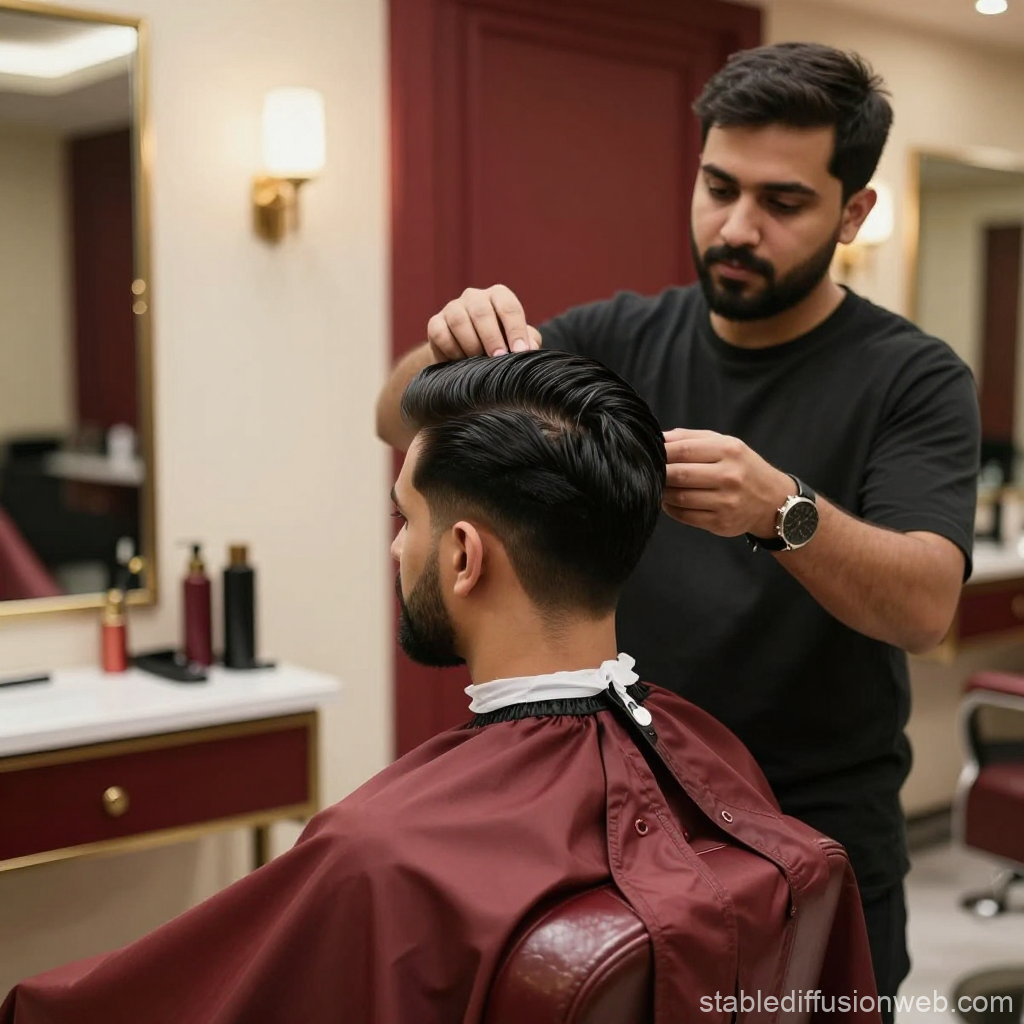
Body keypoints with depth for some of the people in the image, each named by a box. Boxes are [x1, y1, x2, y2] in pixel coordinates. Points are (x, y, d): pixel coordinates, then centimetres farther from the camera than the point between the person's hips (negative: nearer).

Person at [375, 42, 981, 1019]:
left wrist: (783, 510, -42)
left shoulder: (914, 380, -10)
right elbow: (402, 425, -6)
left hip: (817, 838, -2)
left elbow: (923, 605, -23)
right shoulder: (618, 339, -1)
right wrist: (452, 345, -28)